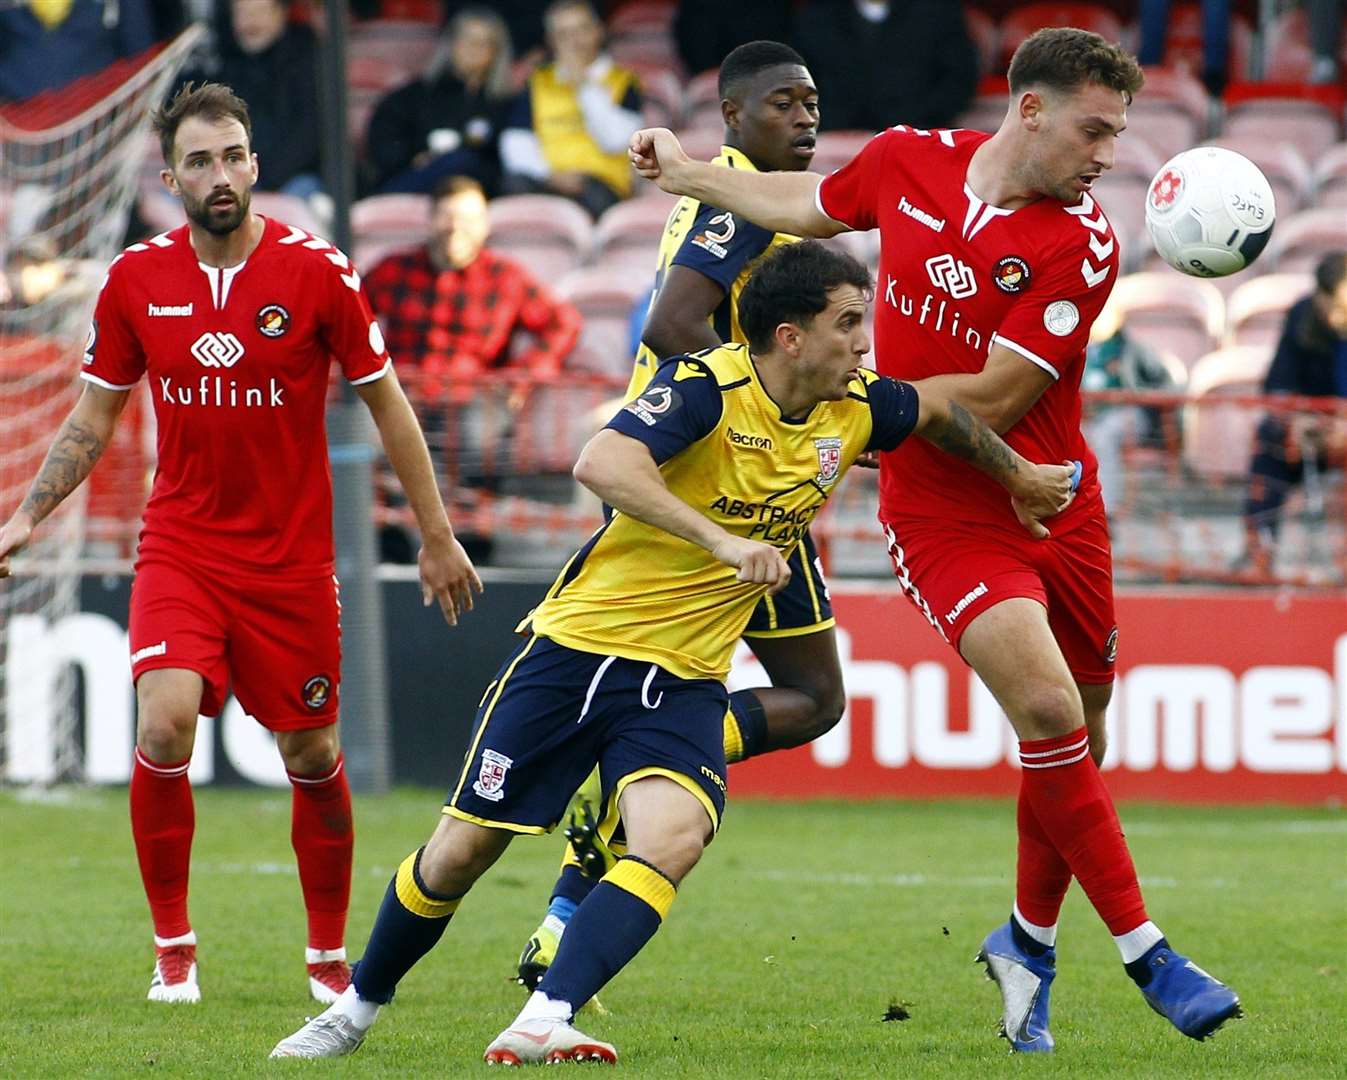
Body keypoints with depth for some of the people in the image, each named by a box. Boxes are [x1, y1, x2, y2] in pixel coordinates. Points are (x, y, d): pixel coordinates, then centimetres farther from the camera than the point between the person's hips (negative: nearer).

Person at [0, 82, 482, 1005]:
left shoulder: (316, 271, -8)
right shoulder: (136, 280, -2)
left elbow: (385, 402, 1)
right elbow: (95, 416, 11)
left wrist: (438, 536, 2)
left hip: (292, 557, 0)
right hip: (180, 545, 1)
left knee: (313, 758, 6)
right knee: (164, 726, -20)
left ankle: (330, 955, 26)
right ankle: (173, 948, -5)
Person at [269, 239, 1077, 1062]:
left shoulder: (856, 409, 0)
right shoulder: (708, 388, -20)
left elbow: (937, 411, 23)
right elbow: (602, 464, -37)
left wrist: (1018, 477, 33)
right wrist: (722, 541, -44)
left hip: (685, 678, 4)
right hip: (579, 645, -4)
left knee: (675, 839, -26)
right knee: (464, 848, 4)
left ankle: (542, 1025, -32)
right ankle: (358, 1008, 27)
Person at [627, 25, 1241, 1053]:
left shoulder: (1084, 245, -13)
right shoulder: (908, 160, -4)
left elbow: (994, 400, -16)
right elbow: (811, 206, 20)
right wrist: (686, 173, 30)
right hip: (939, 511, -1)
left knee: (1078, 743, 9)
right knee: (1049, 710, -18)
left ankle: (1030, 940, 35)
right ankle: (1145, 952, -10)